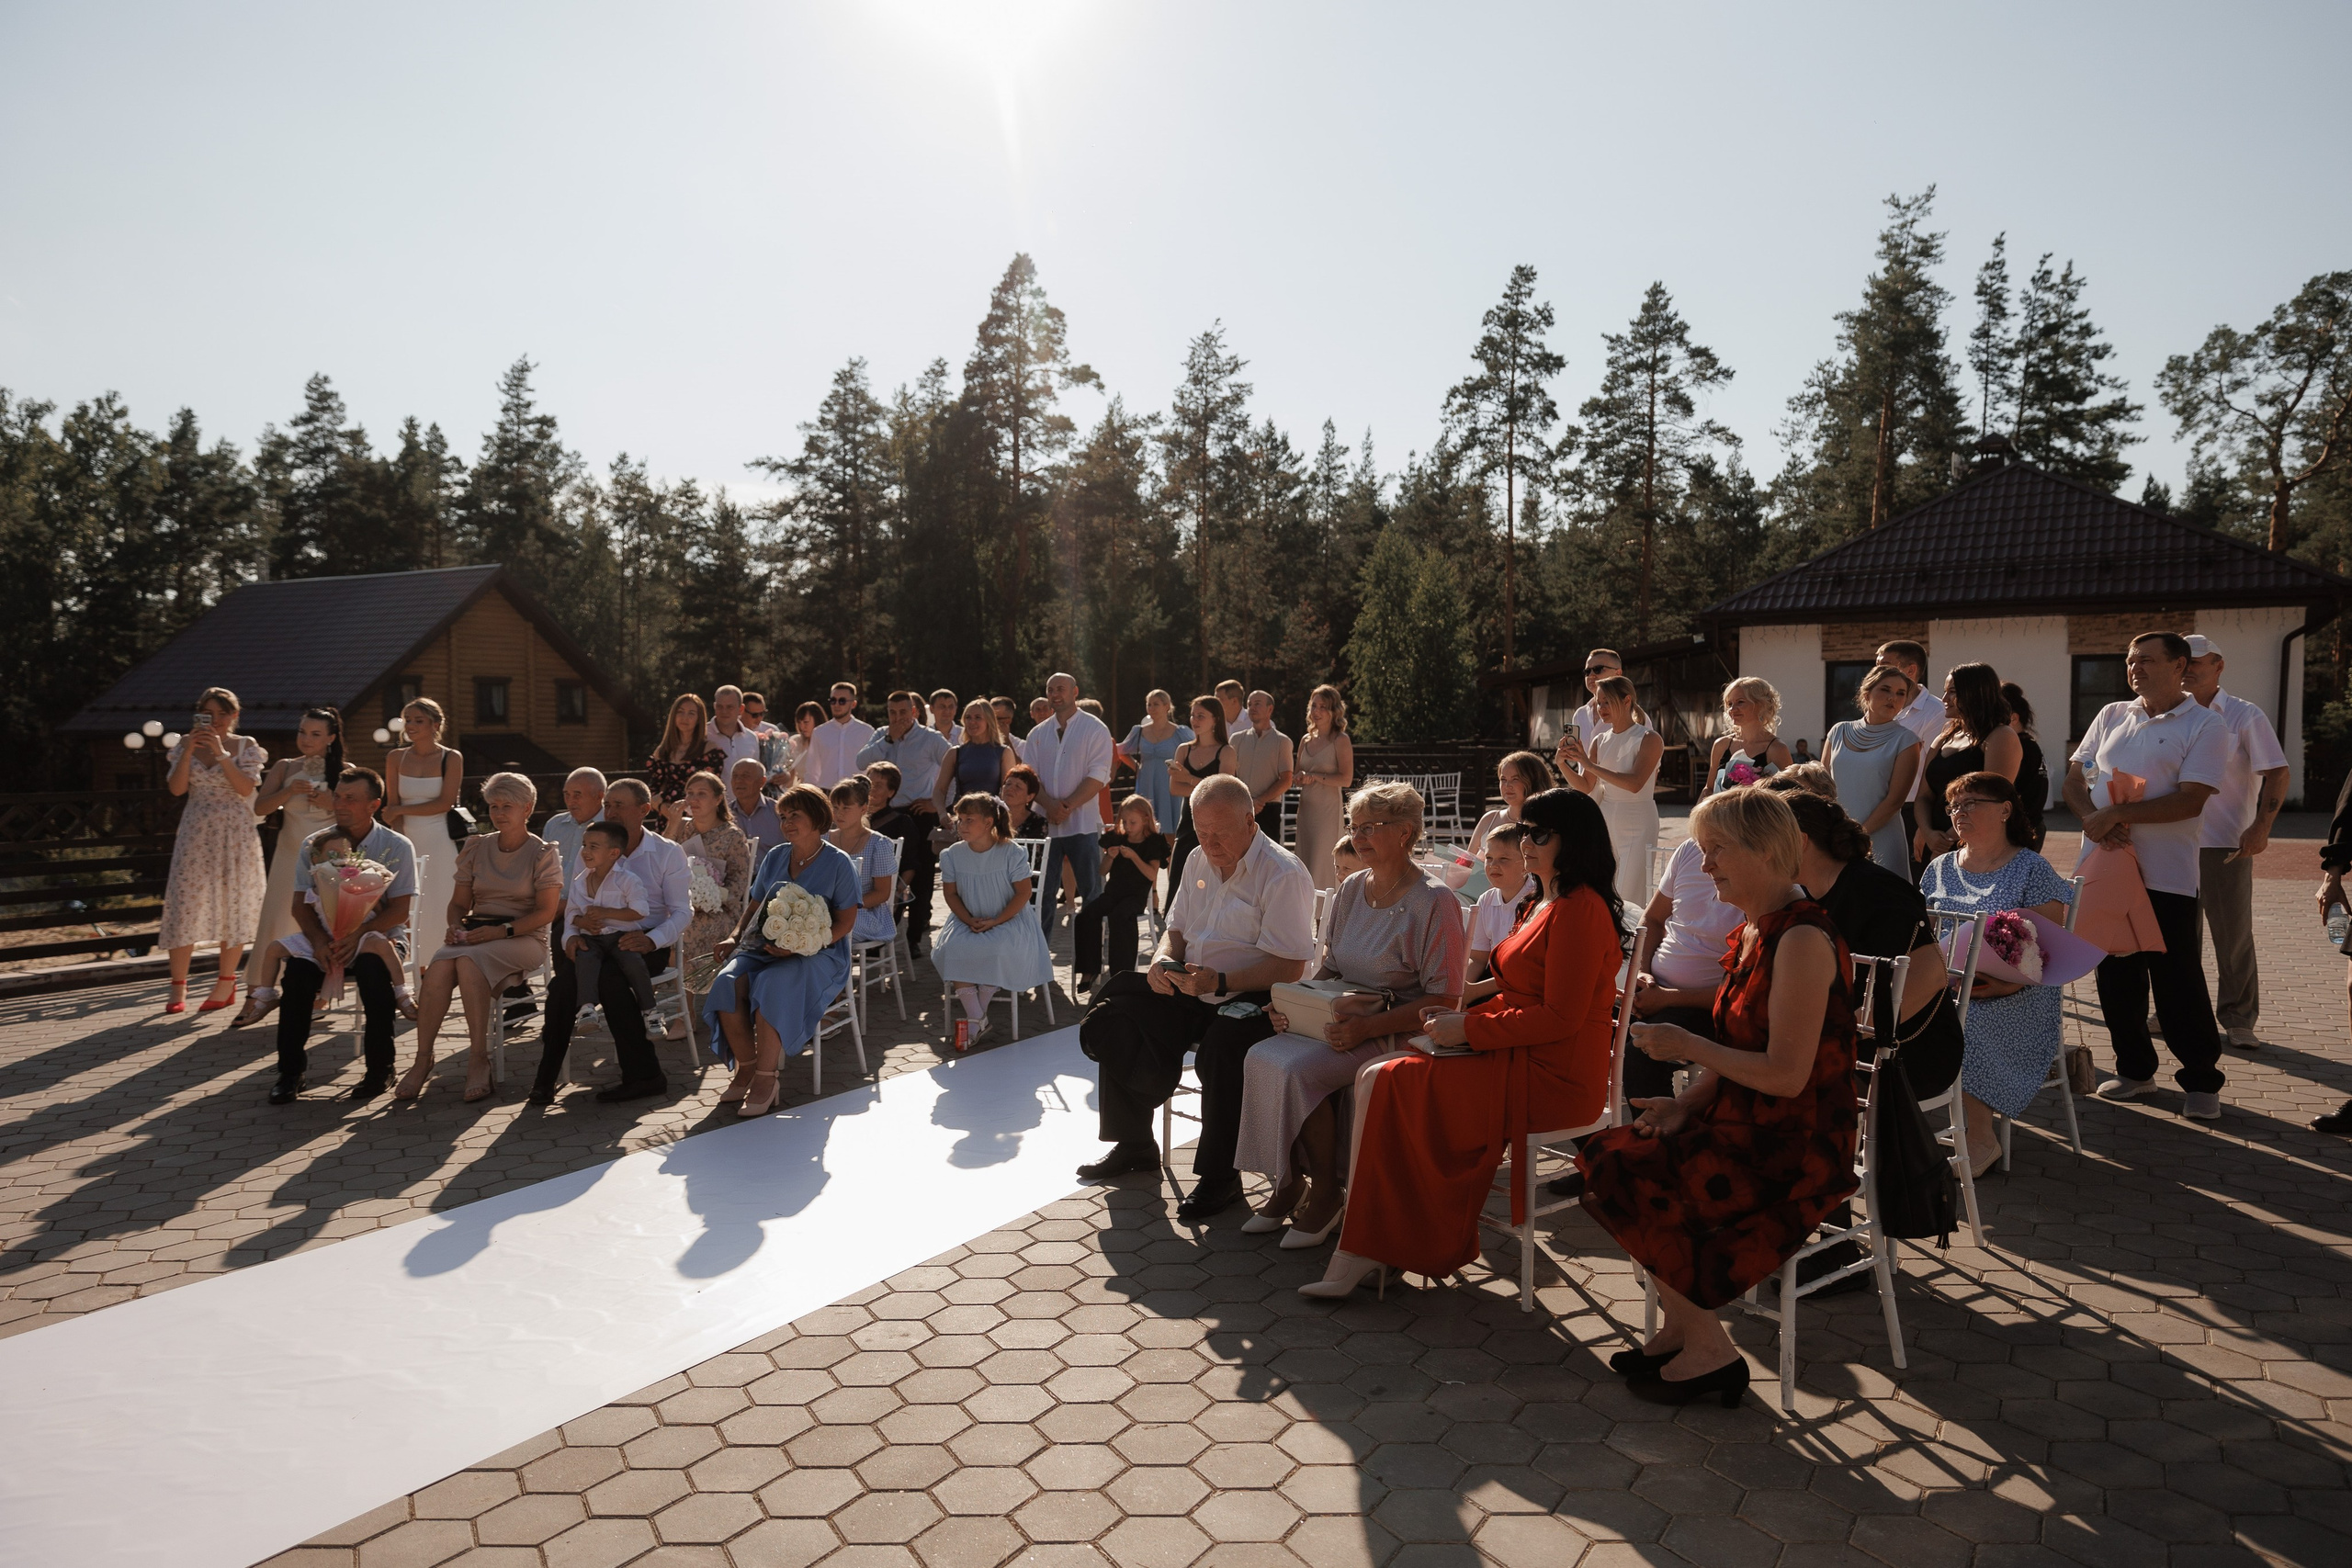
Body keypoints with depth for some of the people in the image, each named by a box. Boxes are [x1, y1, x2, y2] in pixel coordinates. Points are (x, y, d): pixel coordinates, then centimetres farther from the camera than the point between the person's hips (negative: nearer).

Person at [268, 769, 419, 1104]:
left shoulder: (397, 847, -2)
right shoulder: (314, 845, 7)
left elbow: (400, 910, -8)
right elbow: (300, 904, 3)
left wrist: (359, 934, -24)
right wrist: (319, 939, -17)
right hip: (326, 936, 3)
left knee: (373, 967, -35)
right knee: (297, 969, -28)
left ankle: (379, 1069, -21)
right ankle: (290, 1071, -15)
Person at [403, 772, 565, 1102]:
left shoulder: (543, 853, 2)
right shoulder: (476, 848, 16)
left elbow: (546, 912, -6)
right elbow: (458, 903, 15)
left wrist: (503, 930, -17)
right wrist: (455, 926, -8)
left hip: (524, 939, -4)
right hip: (476, 934, 4)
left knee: (468, 960, -34)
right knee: (438, 966, -29)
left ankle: (478, 1058, -31)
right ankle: (422, 1059, -25)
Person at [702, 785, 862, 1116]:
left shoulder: (839, 864, 0)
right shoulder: (774, 857, 17)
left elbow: (846, 922, -5)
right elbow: (755, 905, 23)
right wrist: (738, 936, 3)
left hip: (819, 955, -5)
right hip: (765, 948, 5)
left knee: (772, 986, -35)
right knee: (728, 983, -25)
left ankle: (766, 1080, -25)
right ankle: (745, 1070, -13)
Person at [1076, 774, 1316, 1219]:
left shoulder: (1283, 874, -14)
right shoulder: (1198, 861, 11)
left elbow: (1289, 967, -20)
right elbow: (1176, 929, 20)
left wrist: (1220, 982, -28)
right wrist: (1163, 962, -3)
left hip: (1253, 999, -8)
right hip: (1190, 994, 8)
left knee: (1220, 1050, -37)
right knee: (1111, 1018, -6)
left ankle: (1220, 1177, -15)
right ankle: (1133, 1144, 11)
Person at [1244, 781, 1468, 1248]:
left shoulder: (1434, 902, -11)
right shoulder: (1350, 889, 11)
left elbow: (1445, 1000, -15)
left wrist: (1367, 1026, -24)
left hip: (1399, 1031, -7)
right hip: (1339, 1018, 7)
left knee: (1299, 1068, -28)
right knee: (1260, 1057, -18)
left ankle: (1326, 1190, -8)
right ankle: (1288, 1182, -5)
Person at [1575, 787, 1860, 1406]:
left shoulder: (1802, 939, -21)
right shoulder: (1755, 929, 10)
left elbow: (1786, 1073, -24)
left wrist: (1689, 1046, -16)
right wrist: (1685, 1102, 1)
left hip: (1797, 1146, -9)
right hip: (1746, 1123, 9)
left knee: (1631, 1179, -16)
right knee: (1604, 1154, -3)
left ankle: (1708, 1348, 2)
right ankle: (1680, 1326, 10)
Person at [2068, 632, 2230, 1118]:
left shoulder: (2206, 726, -4)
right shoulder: (2111, 716, 12)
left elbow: (2190, 800, -14)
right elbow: (2075, 780, 9)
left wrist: (2117, 814, -18)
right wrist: (2094, 818, -10)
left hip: (2166, 876, -5)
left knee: (2178, 981, 1)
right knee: (2116, 973, 11)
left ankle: (2201, 1078, 17)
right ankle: (2134, 1069, 25)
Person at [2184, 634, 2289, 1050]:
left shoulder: (2245, 717, -2)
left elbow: (2276, 774, -5)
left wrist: (2261, 827, -16)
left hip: (2226, 844, -4)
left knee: (2233, 935, 0)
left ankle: (2238, 1019, 10)